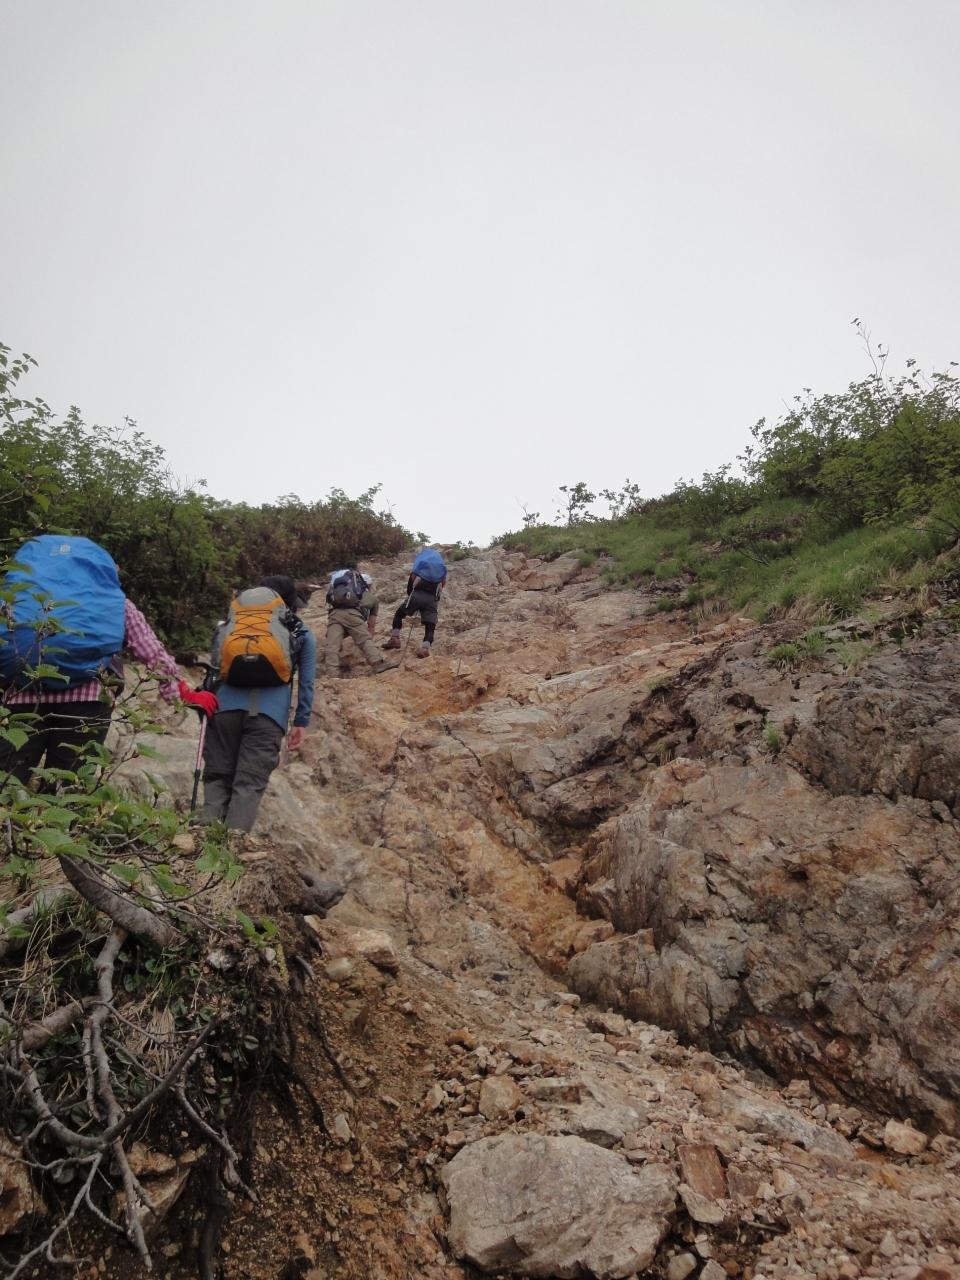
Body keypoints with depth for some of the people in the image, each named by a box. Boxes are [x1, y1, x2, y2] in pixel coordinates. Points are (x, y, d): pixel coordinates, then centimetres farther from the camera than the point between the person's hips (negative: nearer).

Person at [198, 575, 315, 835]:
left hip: (226, 703, 2)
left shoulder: (229, 623, 29)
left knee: (217, 775, 11)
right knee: (250, 782, -3)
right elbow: (306, 682, 16)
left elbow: (214, 668, 27)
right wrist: (301, 723, 16)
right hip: (270, 710, -2)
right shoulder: (301, 633, 22)